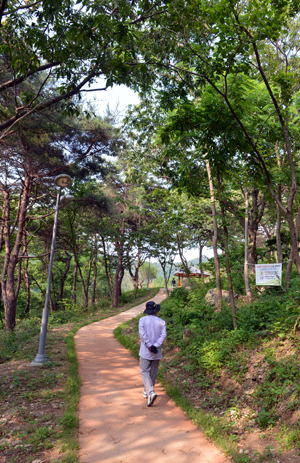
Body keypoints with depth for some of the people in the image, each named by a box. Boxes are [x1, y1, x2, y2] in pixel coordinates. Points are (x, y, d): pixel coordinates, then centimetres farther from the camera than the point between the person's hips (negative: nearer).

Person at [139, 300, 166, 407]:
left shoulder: (143, 320, -5)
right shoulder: (161, 322, 2)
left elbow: (142, 334, -16)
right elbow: (163, 335, -9)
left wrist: (149, 346, -13)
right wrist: (155, 346, -14)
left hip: (145, 351, -3)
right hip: (157, 352, 3)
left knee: (144, 371, 0)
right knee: (153, 372, 16)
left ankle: (151, 392, -18)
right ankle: (147, 391, 31)